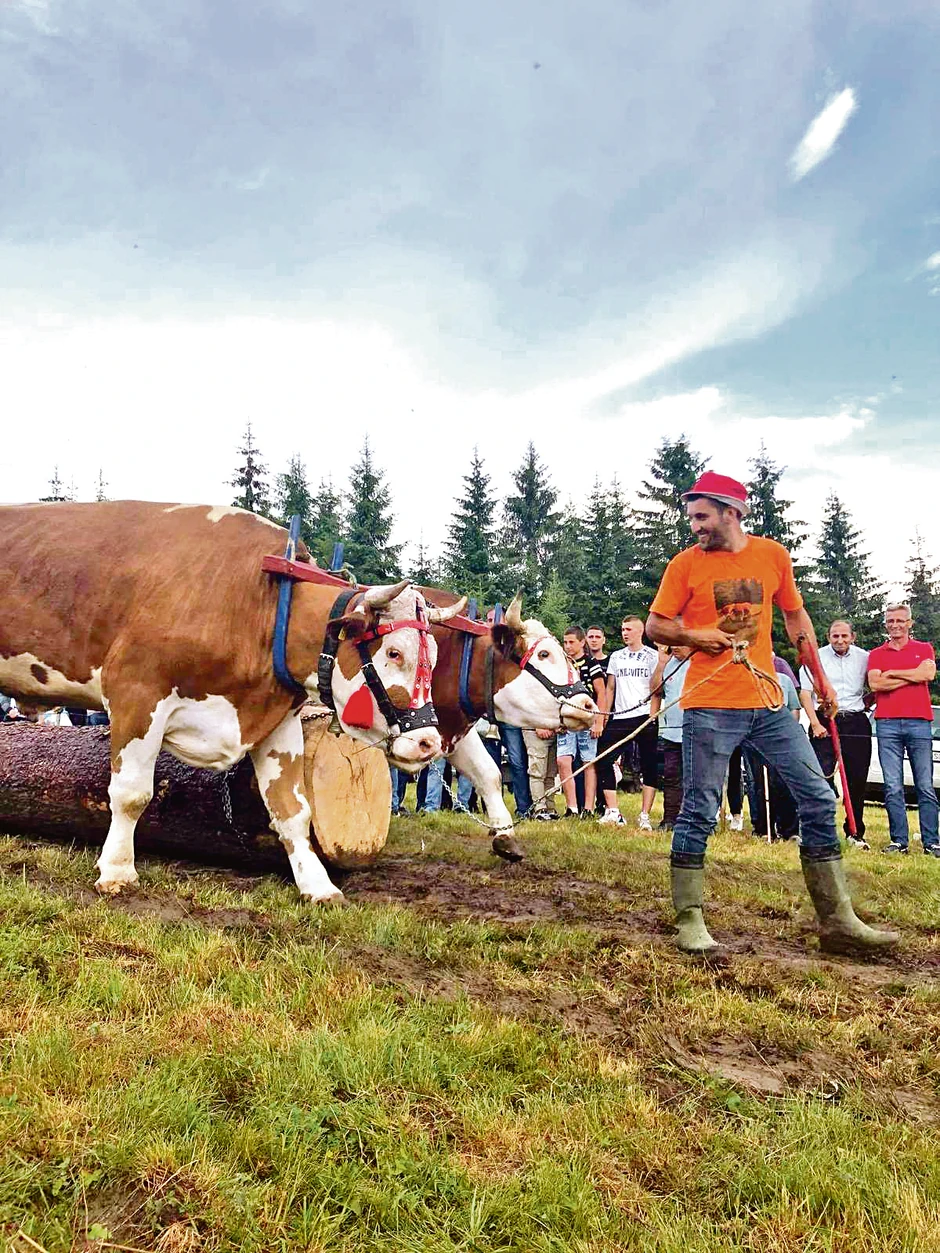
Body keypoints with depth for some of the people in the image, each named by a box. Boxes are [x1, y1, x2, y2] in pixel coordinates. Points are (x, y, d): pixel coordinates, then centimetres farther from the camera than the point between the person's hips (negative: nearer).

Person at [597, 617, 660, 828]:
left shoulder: (652, 656, 2)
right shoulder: (615, 657, 15)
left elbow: (656, 690, -2)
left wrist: (652, 717, -12)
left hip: (644, 718, -4)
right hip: (619, 717, 4)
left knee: (649, 767, -2)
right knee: (603, 761, -2)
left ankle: (644, 815, 4)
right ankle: (612, 812, 4)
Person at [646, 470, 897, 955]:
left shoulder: (773, 555, 7)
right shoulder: (685, 564, -1)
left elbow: (795, 615, 19)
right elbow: (654, 626, 4)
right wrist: (694, 635, -14)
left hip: (768, 700, 4)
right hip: (710, 705, -4)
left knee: (819, 801, 5)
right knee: (698, 813, -3)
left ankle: (837, 920, 16)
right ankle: (689, 920, 11)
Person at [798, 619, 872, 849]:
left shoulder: (864, 657, 10)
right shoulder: (816, 657, 3)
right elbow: (804, 693, -3)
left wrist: (864, 703, 6)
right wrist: (815, 723, -12)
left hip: (856, 722, 3)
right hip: (825, 720, -2)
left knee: (858, 779, 3)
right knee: (822, 775, -12)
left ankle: (855, 832, 14)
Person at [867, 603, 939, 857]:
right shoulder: (876, 654, 14)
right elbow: (875, 683, -3)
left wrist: (893, 673, -1)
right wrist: (912, 676, -3)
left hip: (919, 722, 0)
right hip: (887, 723, 1)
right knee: (893, 787, -1)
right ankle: (898, 841, 3)